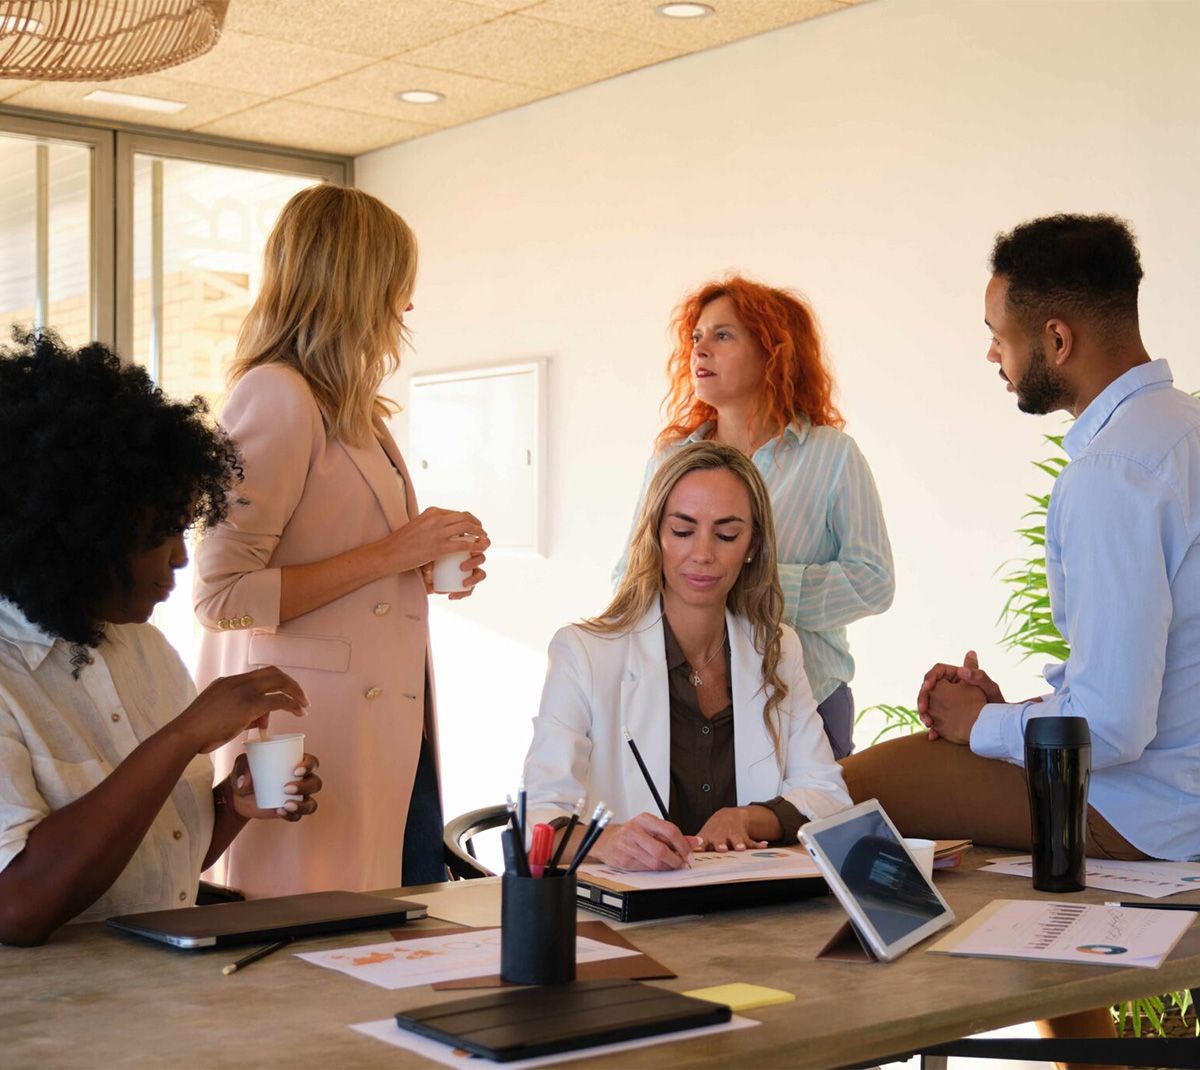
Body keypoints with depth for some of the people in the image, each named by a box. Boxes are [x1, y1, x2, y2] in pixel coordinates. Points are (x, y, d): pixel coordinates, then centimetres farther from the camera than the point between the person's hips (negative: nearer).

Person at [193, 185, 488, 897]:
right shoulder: (276, 394, -11)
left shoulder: (350, 409, 18)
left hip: (391, 725, 9)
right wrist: (391, 554, -15)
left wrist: (427, 566, 9)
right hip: (318, 724, -9)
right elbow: (222, 595, -19)